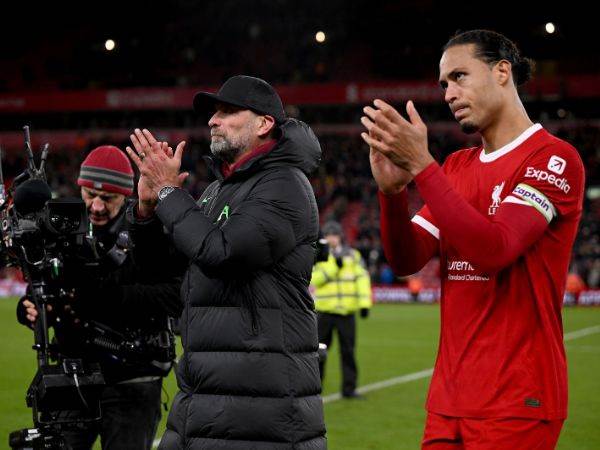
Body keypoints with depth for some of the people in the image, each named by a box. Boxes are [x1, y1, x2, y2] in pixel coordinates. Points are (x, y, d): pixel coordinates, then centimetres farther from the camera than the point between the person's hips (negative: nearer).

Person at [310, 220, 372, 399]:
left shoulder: (352, 255, 8)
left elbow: (362, 278, 3)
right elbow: (314, 279, -8)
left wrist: (364, 303, -5)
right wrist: (334, 267, -15)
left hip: (347, 311, 1)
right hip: (324, 310, -1)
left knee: (348, 350, 0)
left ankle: (349, 388, 6)